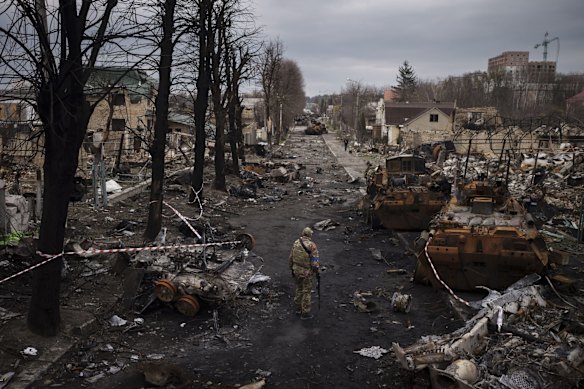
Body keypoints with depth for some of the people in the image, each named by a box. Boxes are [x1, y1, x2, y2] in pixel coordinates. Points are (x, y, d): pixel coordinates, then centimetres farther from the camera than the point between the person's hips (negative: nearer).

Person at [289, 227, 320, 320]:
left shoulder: (296, 243, -4)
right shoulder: (312, 246, -21)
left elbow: (291, 258, 3)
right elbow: (315, 262, -22)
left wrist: (292, 269, 17)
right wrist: (316, 270, -2)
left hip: (296, 270, 5)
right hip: (307, 272, -5)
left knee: (299, 287, 26)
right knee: (306, 292, 8)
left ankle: (298, 306, 42)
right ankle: (305, 313, 17)